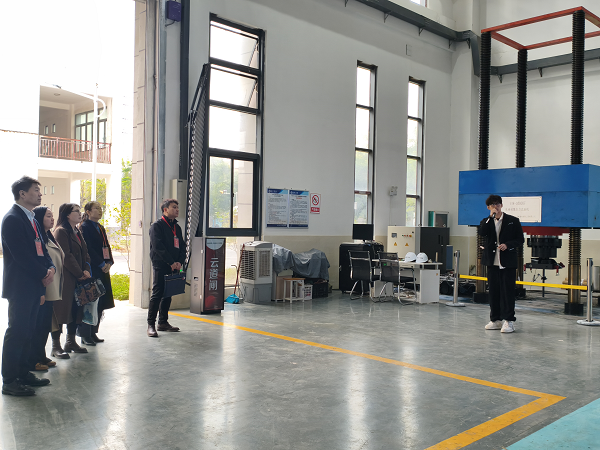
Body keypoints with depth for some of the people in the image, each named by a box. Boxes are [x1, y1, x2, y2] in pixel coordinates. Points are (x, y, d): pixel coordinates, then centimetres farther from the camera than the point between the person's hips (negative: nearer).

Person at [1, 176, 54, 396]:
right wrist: (43, 275, -13)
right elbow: (22, 255, -19)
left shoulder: (32, 219, 16)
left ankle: (23, 373, 23)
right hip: (20, 286, -9)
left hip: (34, 285, 9)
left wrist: (51, 268, -2)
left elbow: (41, 248, 16)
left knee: (27, 331, 14)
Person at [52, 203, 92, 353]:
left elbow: (84, 253, 15)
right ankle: (56, 344, 2)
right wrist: (80, 273, -13)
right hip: (65, 278, -9)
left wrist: (86, 270, -1)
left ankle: (71, 341, 19)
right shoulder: (61, 231, -10)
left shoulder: (77, 232, 18)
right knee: (62, 309, -5)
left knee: (75, 309, 11)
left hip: (78, 277, 9)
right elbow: (66, 256, -16)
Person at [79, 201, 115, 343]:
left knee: (101, 303, 9)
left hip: (103, 269, 8)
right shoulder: (84, 227, -7)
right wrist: (102, 264, -15)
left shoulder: (100, 228, 19)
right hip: (92, 270, -8)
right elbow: (88, 249, -14)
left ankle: (93, 332, 17)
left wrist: (109, 263, 1)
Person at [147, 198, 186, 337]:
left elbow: (182, 246, 15)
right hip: (160, 266, -7)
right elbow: (158, 246, -15)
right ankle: (151, 324, -3)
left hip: (173, 267, 7)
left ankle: (163, 322, 19)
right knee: (157, 294, -7)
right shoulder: (157, 226, -5)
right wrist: (171, 262, -17)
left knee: (168, 294, 11)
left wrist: (180, 262, -2)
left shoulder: (177, 227, 17)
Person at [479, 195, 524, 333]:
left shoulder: (513, 221, 3)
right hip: (492, 261, 3)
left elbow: (520, 239, 3)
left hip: (508, 262, -3)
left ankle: (508, 321, 0)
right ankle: (496, 320, 16)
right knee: (494, 291, 7)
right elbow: (482, 232, -12)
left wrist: (507, 245, -14)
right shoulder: (486, 221, 9)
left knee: (507, 291, -5)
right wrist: (491, 216, -15)